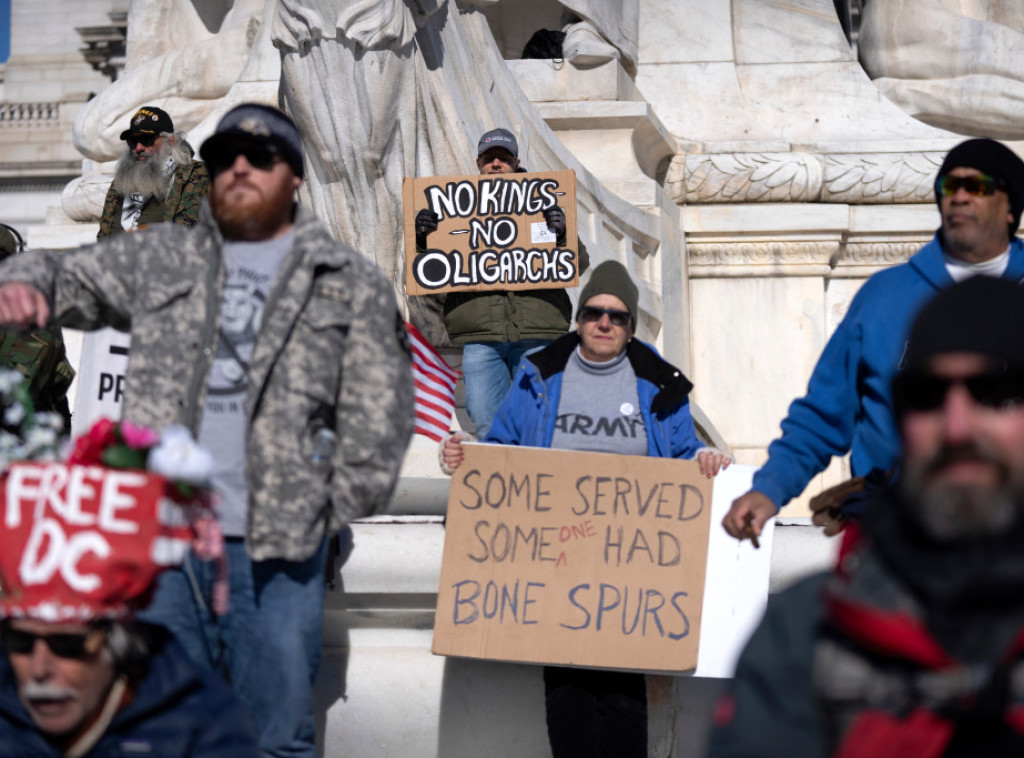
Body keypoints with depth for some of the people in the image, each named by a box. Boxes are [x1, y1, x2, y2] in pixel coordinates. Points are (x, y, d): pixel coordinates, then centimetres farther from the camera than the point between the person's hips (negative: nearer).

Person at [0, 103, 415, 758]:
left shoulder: (350, 282, 7)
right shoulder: (160, 258, 14)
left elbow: (378, 416, 5)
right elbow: (69, 279, 19)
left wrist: (333, 511, -2)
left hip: (279, 546, -2)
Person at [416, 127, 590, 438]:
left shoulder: (539, 205, 14)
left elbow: (579, 264, 7)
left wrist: (562, 234, -13)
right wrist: (423, 238, -7)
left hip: (536, 332, 0)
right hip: (479, 335, 1)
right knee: (487, 427, -3)